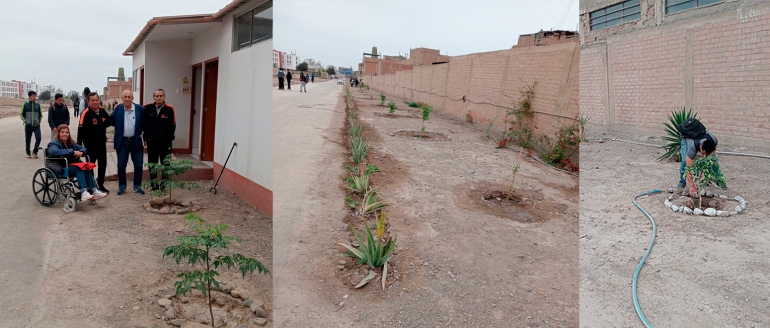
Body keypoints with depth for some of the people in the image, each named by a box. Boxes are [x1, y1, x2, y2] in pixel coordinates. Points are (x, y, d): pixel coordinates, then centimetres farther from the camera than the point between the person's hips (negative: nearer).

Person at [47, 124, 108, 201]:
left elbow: (83, 149, 17)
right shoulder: (53, 144, -1)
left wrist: (81, 152, -9)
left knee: (86, 168, -23)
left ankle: (94, 191, -30)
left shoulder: (71, 143, 19)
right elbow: (55, 152, -24)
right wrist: (72, 152, -29)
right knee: (79, 169, -32)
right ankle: (83, 192, -44)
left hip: (70, 166, 6)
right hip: (59, 169, -6)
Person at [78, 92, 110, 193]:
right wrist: (79, 145, -16)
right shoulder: (85, 113, -16)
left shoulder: (102, 110, 2)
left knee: (102, 164, 14)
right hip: (90, 145, -6)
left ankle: (100, 184, 28)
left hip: (102, 143, 6)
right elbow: (81, 130, -16)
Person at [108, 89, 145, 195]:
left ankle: (137, 186, 19)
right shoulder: (117, 109, -1)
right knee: (121, 165, 7)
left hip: (136, 141, -1)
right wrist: (114, 111, -9)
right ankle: (122, 187, 19)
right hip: (122, 141, 1)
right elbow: (110, 122, 0)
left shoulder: (140, 109, -5)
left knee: (138, 165, 6)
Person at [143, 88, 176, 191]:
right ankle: (154, 186, 20)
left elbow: (173, 125, 2)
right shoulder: (147, 108, -2)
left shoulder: (170, 109, -5)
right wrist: (146, 137, 4)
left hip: (166, 142, -1)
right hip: (152, 142, 2)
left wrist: (169, 137, 2)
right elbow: (143, 124, 6)